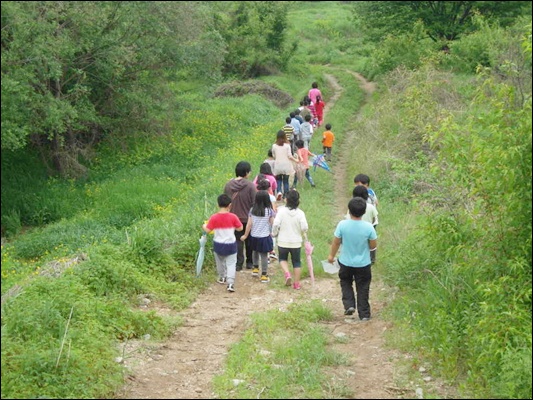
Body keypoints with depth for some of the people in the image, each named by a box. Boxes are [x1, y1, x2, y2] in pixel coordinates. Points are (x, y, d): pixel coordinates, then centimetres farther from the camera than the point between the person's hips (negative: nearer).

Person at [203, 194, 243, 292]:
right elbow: (240, 228, -5)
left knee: (220, 262, 23)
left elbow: (208, 230, -9)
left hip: (218, 244, 1)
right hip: (231, 244, -1)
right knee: (231, 264, 2)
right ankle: (230, 283, -11)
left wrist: (204, 226, 11)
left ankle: (222, 277, 41)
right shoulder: (233, 217, -13)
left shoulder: (214, 218, -13)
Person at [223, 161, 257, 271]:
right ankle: (249, 262, 23)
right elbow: (255, 203, -13)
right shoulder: (250, 185, -18)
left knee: (238, 241, 12)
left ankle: (239, 263, 11)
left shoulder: (228, 185, -4)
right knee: (249, 241, 15)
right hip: (248, 218, -3)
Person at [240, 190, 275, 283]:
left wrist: (245, 235, 8)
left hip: (254, 236, 3)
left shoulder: (252, 210, -4)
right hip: (264, 237, -3)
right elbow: (272, 223, -6)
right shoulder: (269, 211, -11)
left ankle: (255, 268, 34)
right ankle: (264, 275, 5)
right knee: (264, 255, 3)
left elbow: (249, 224, -3)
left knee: (256, 252, 27)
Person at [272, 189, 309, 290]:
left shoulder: (281, 211, -11)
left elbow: (276, 224, -17)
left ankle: (287, 273, -4)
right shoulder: (300, 213, -10)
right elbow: (304, 227, -15)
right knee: (296, 262, 15)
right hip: (296, 242, 1)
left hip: (283, 241, -1)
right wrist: (304, 235, 7)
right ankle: (296, 283, 18)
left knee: (283, 259, 22)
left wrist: (274, 233, 3)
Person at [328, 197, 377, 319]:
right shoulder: (368, 227, -19)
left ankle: (349, 305, 8)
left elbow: (336, 242, -6)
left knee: (346, 283, 24)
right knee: (362, 288, 13)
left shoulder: (342, 225, -18)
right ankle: (364, 314, 16)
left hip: (346, 263, 0)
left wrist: (331, 255, 11)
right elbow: (373, 245, -8)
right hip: (363, 264, 0)